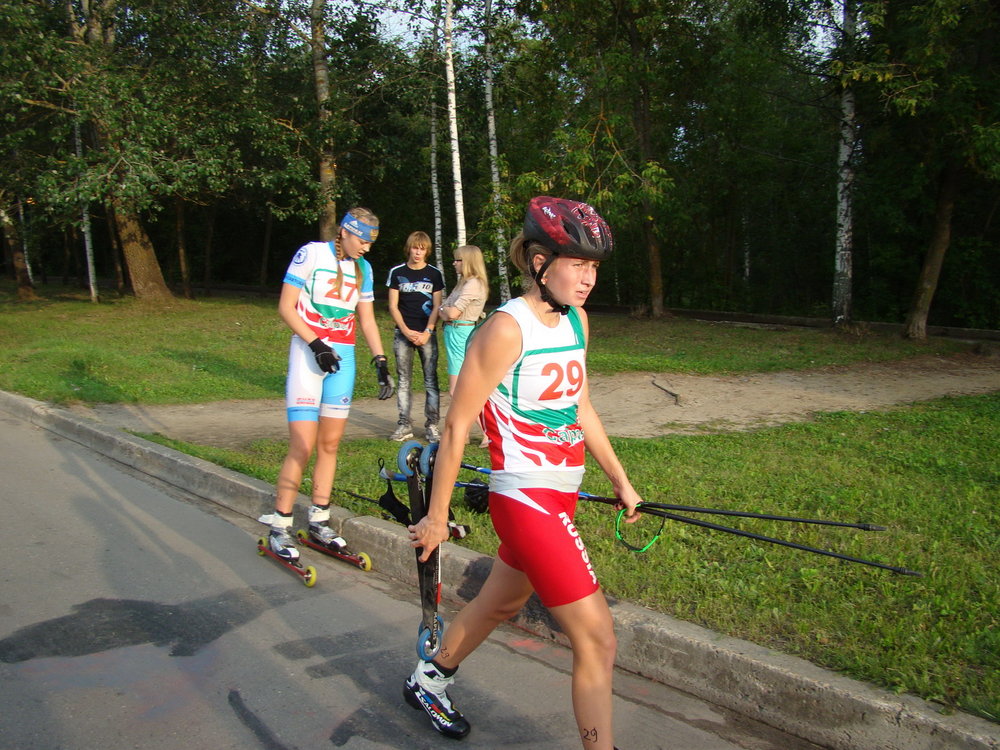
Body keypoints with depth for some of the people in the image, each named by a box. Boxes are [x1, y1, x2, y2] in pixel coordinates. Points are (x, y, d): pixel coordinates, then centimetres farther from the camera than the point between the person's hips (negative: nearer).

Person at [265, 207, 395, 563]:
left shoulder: (363, 268, 12)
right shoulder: (311, 254, -5)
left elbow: (367, 319, 17)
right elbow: (286, 307, -8)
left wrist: (381, 362, 8)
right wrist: (317, 345, -17)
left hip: (342, 358, 6)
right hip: (309, 353, -6)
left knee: (330, 444, 7)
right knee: (303, 447, -10)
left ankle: (319, 520, 18)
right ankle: (278, 527, 2)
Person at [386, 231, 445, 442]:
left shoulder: (434, 274, 5)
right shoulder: (397, 272, 6)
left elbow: (436, 307, 3)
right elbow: (393, 306, 4)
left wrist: (427, 332, -8)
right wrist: (406, 331, -7)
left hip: (426, 334, -1)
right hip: (403, 333, 1)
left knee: (431, 381, -3)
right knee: (403, 380, 4)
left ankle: (431, 425, 2)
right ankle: (404, 425, 10)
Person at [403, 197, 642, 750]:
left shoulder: (576, 320, 6)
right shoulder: (506, 330, -19)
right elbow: (456, 427, -14)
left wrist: (620, 481, 19)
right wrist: (437, 516, -8)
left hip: (560, 494, 9)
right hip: (525, 501, -8)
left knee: (500, 604, 26)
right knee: (597, 642, -6)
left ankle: (428, 682, 50)